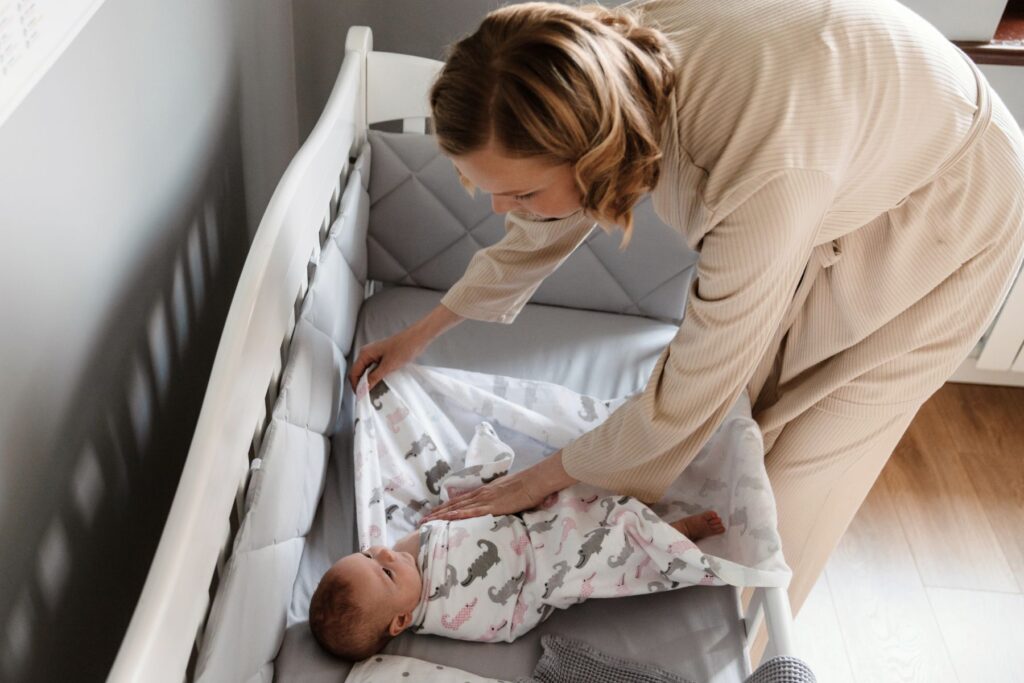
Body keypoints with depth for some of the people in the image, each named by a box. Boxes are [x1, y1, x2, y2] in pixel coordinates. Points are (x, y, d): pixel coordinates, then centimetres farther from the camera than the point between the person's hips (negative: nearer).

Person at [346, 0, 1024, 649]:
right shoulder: (612, 65, -24)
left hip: (943, 219, -5)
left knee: (796, 473, 2)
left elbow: (689, 396, -33)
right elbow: (546, 227, -4)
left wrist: (542, 479, -17)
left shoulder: (764, 175, -47)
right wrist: (423, 332, 6)